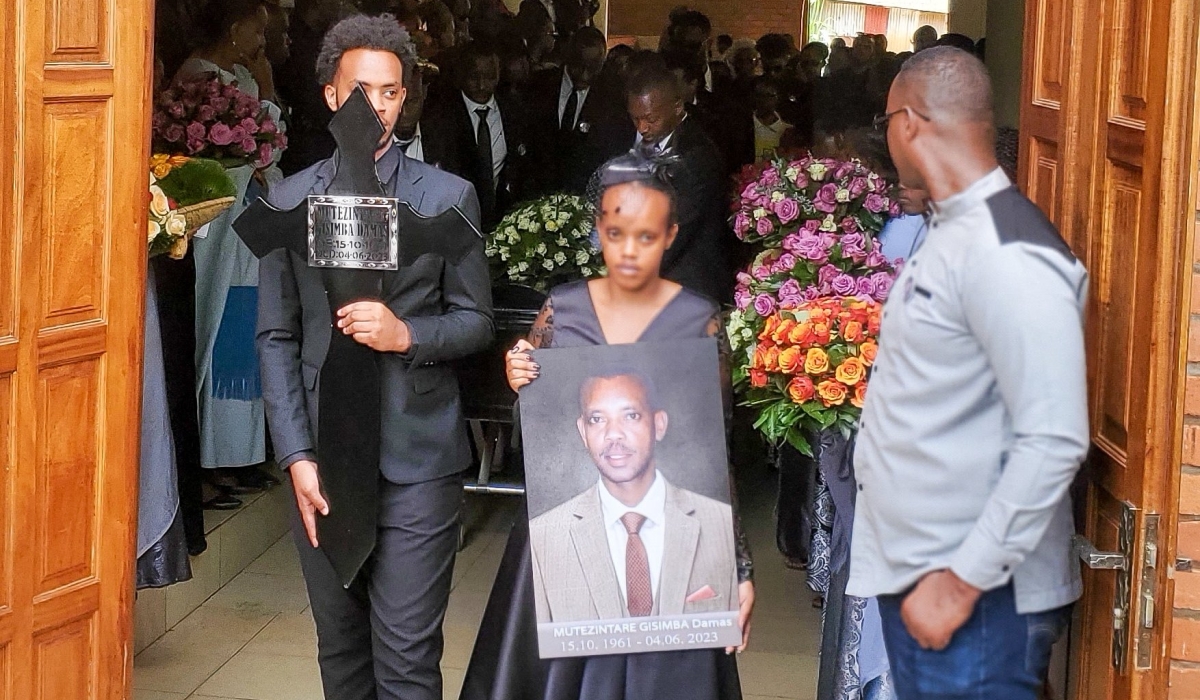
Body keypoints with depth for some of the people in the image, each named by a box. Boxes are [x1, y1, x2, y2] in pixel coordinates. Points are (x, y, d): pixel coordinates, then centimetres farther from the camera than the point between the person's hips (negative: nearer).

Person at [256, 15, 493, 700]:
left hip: (417, 459, -2)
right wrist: (297, 456, -3)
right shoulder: (291, 200, 6)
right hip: (324, 459, 3)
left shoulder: (449, 196, 1)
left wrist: (407, 334, -17)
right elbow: (277, 338, 6)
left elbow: (476, 321, 4)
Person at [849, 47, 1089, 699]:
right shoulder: (950, 229, 13)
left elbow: (1054, 442, -24)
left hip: (976, 600, -9)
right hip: (915, 576, 9)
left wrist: (961, 582, -22)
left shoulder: (1006, 254, -19)